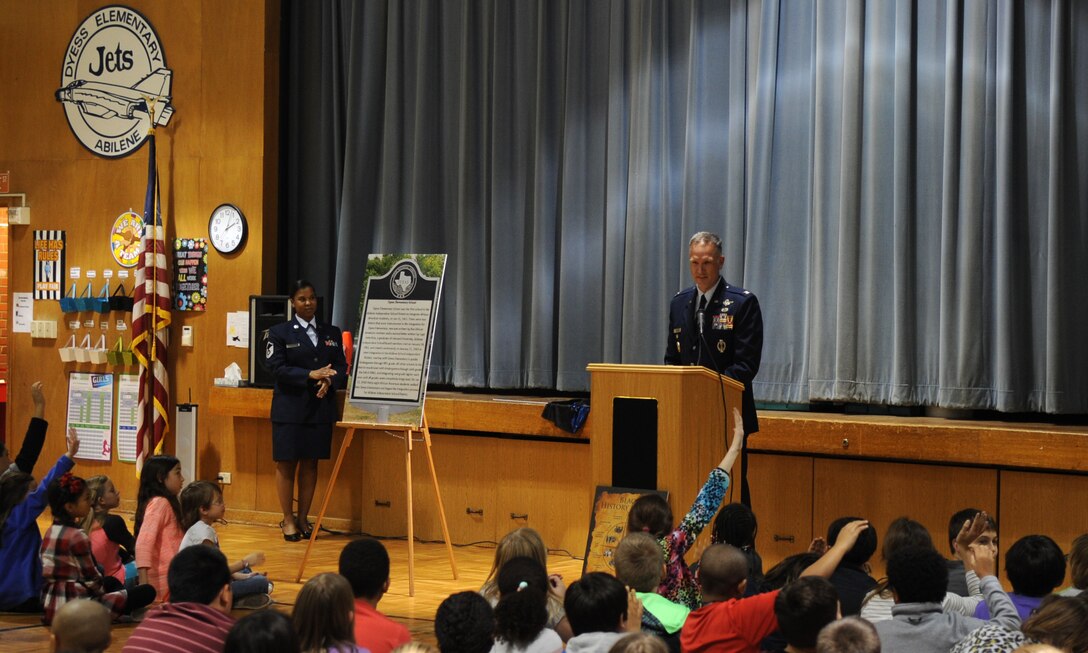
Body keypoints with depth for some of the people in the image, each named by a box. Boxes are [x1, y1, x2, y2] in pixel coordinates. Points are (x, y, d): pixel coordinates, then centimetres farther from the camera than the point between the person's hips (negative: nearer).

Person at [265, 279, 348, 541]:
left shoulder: (331, 333, 12)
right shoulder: (279, 332, 1)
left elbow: (342, 367, 8)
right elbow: (276, 368, -9)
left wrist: (328, 381, -13)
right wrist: (310, 375, -19)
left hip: (321, 407, 3)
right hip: (289, 408, -3)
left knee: (310, 463, 6)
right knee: (286, 463, 0)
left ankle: (303, 518, 15)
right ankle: (288, 520, 9)